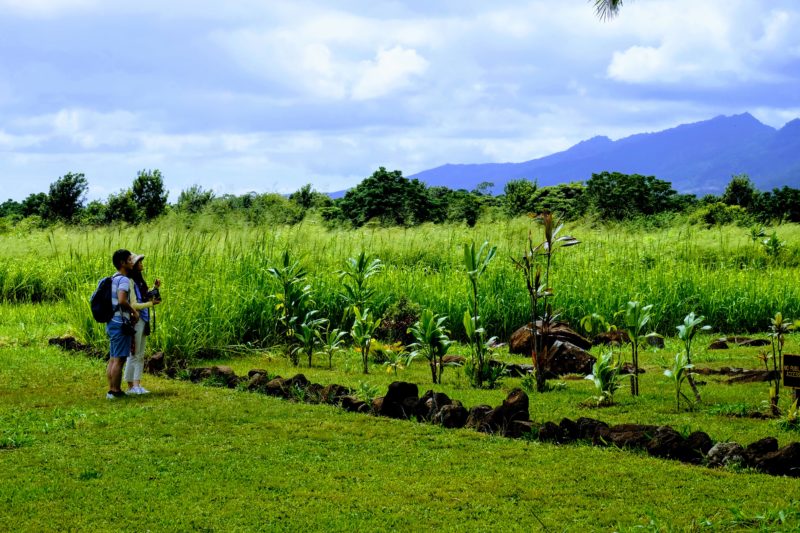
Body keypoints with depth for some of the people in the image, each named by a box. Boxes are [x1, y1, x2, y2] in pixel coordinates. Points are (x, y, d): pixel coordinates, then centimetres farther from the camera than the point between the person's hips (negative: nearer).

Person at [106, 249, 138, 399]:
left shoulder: (113, 279, 15)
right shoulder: (123, 280, -15)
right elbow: (122, 300, -29)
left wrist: (129, 312, 18)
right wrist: (134, 312, -14)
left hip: (112, 323, 10)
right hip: (120, 324, -10)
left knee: (113, 359, 13)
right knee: (119, 359, -6)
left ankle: (112, 390, 17)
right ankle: (115, 391, -4)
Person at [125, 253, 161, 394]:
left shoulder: (139, 281, 13)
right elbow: (133, 305, -18)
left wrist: (155, 288, 10)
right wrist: (151, 304, -20)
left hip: (142, 320, 9)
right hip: (134, 321, -9)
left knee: (140, 355, 11)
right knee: (133, 355, -3)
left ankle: (137, 384, 14)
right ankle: (131, 386, 3)